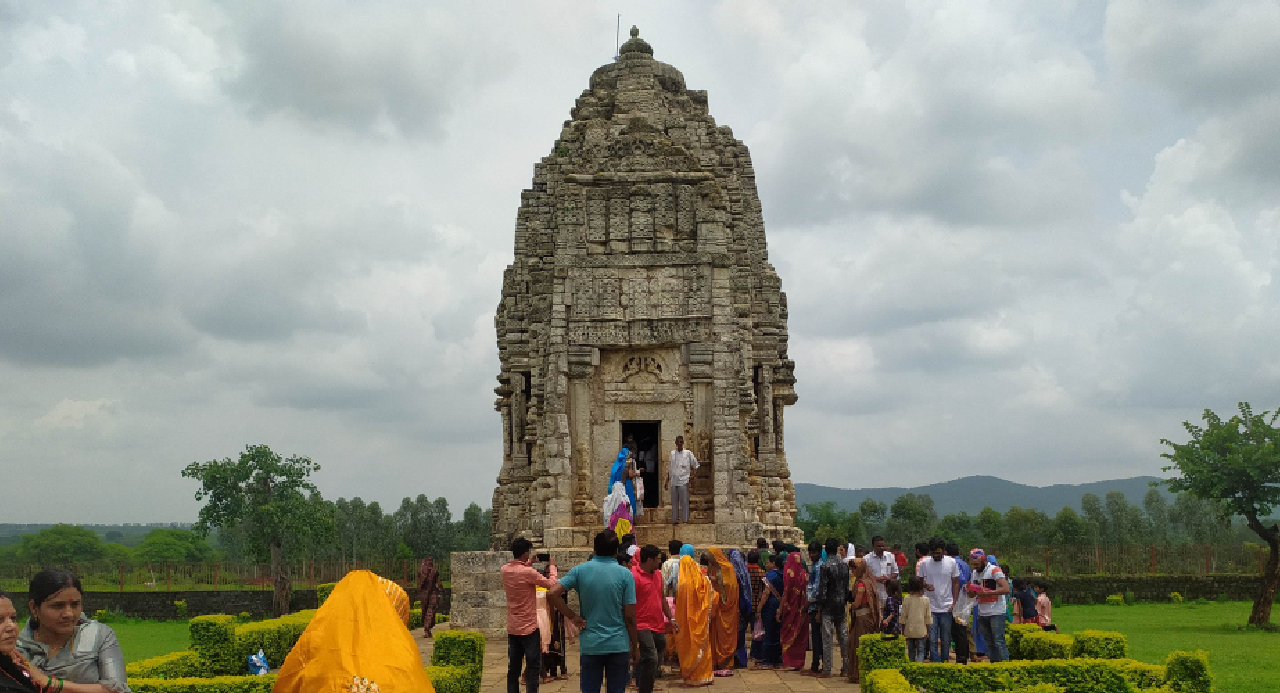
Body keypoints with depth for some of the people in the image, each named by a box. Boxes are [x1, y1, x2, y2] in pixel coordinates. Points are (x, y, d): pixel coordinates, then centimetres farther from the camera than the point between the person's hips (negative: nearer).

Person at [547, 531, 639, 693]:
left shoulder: (580, 570, -3)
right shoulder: (625, 574, -7)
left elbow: (551, 594, -11)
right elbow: (629, 616, -7)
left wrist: (573, 617, -2)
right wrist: (635, 647, 4)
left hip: (590, 645, 1)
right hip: (618, 644, -1)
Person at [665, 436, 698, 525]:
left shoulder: (688, 453, 3)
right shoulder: (672, 453, 12)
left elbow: (695, 465, 10)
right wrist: (667, 482, 15)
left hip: (683, 481, -3)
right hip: (673, 481, 3)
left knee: (684, 502, -5)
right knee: (674, 502, 4)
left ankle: (685, 520, -2)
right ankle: (675, 520, 9)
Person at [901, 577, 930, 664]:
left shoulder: (906, 599, -5)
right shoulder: (925, 600, -5)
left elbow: (903, 616, 0)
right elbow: (927, 617, 0)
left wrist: (903, 630, 10)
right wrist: (927, 631, 10)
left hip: (909, 630, 1)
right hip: (921, 630, -1)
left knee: (911, 650, 14)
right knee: (921, 650, 2)